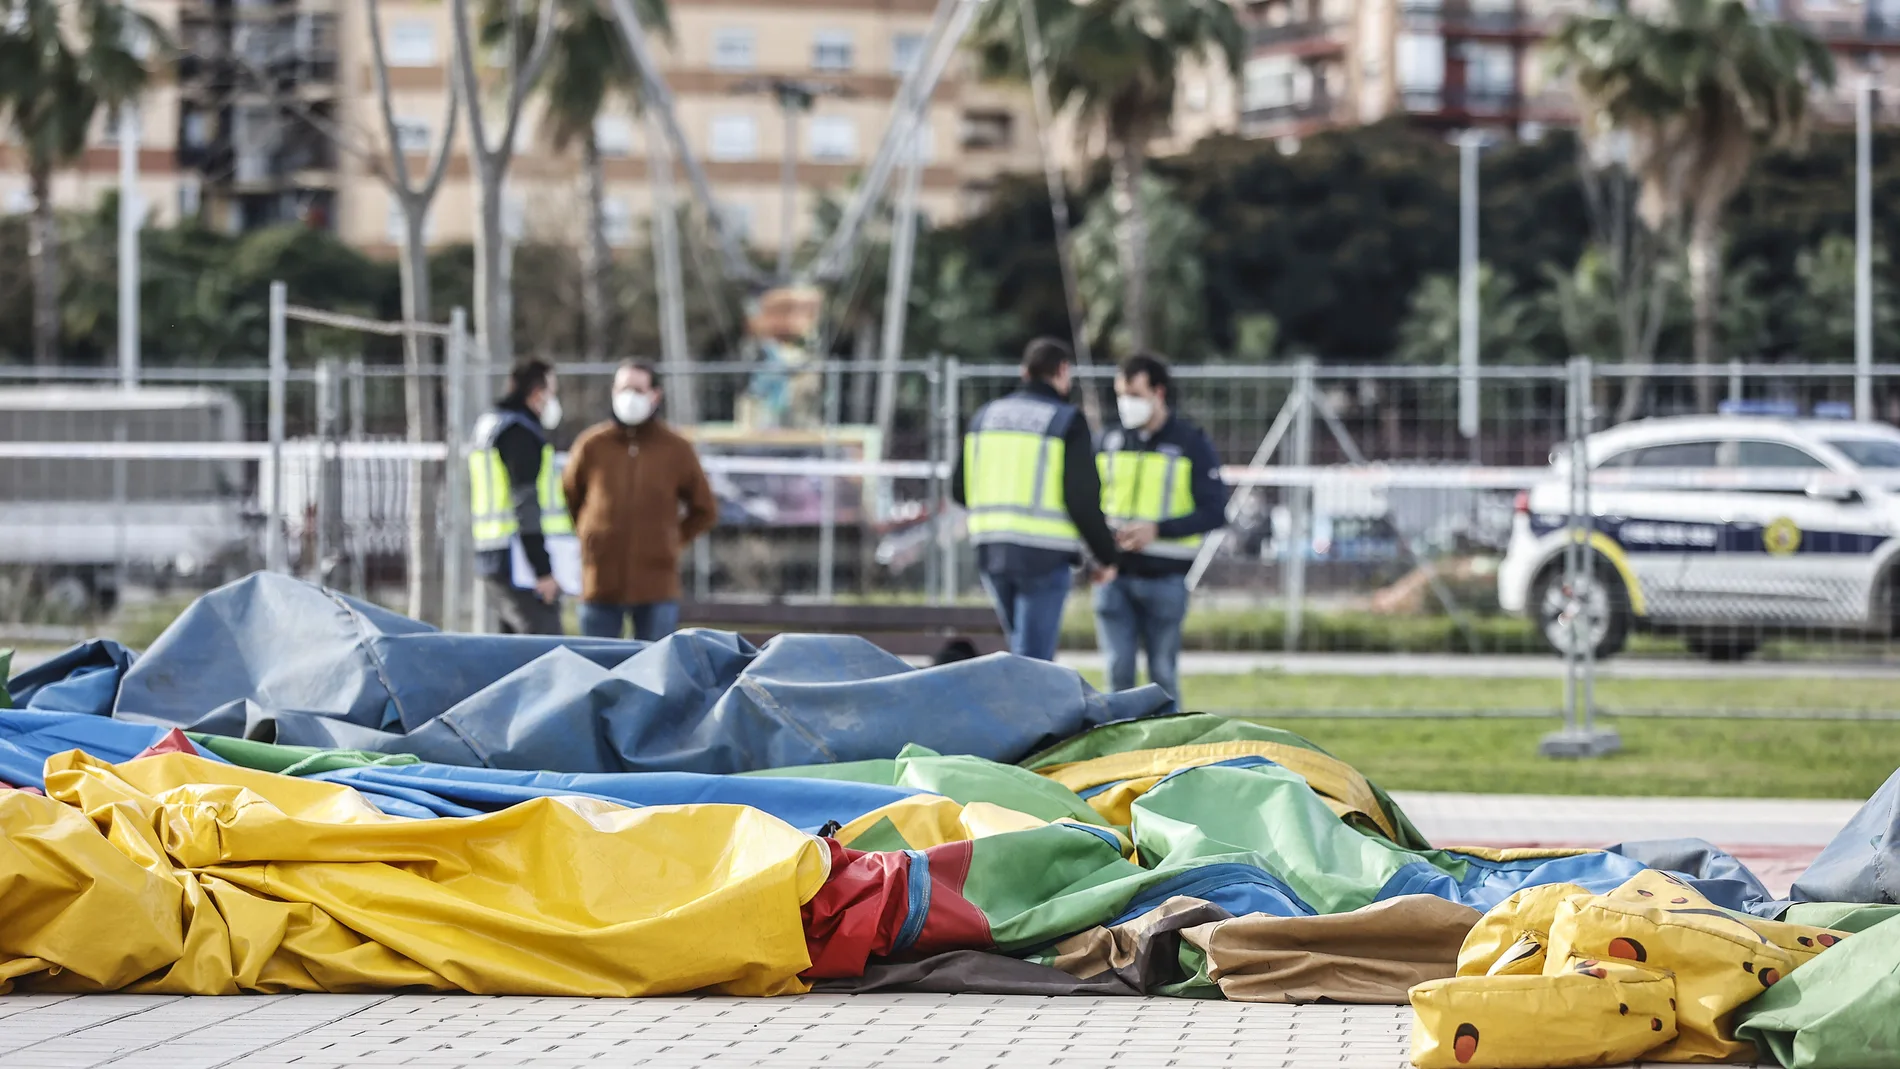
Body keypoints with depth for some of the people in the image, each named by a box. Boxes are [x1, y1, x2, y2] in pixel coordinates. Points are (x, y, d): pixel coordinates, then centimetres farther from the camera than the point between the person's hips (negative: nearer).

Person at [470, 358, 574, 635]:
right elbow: (527, 506, -19)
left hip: (492, 560, 10)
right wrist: (543, 570, -20)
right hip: (520, 560, -10)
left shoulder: (490, 431, 20)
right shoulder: (521, 434, -12)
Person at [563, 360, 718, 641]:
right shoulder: (592, 445, 2)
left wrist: (673, 539, 4)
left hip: (657, 586, 0)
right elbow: (568, 500, 16)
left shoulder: (676, 449, 2)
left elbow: (705, 511, 13)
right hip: (600, 583, 0)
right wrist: (589, 537, 8)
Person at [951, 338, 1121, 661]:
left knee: (1024, 649, 20)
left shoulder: (985, 416, 11)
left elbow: (959, 489, 13)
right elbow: (1084, 498, -11)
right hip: (1043, 555, -5)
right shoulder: (1068, 422, -6)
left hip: (990, 549, 5)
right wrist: (1107, 556, 0)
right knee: (1033, 657, -4)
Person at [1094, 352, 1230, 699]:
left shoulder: (1192, 444, -2)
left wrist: (1157, 530, -19)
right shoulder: (1111, 441, 10)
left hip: (1164, 577, -3)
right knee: (1118, 670, -1)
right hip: (1114, 573, 3)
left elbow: (1215, 512, -7)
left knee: (1163, 674, 4)